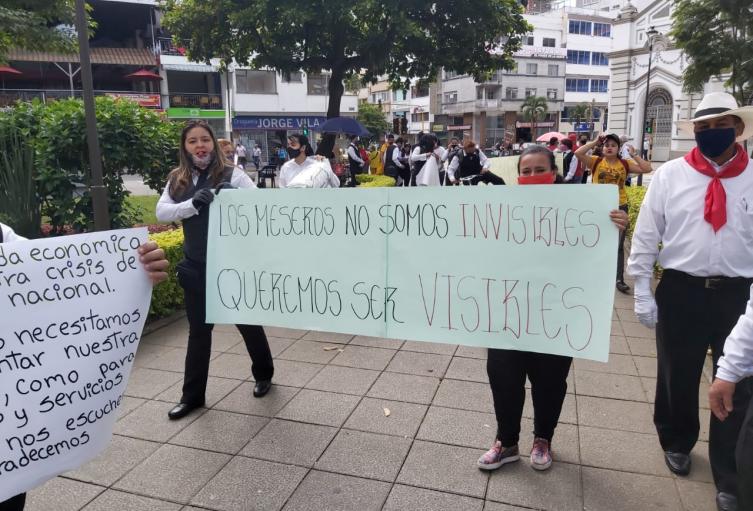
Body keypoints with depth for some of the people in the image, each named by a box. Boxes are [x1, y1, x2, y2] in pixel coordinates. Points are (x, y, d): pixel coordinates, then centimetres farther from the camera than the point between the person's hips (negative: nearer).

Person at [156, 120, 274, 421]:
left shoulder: (232, 175, -7)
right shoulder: (178, 180, 5)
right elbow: (161, 212, -6)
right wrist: (192, 204, -22)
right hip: (195, 267, 4)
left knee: (248, 322, 11)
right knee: (198, 329, 13)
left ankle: (264, 374, 36)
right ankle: (192, 395, 27)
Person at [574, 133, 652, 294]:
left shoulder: (625, 164, 2)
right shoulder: (596, 161, -3)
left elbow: (647, 168, -4)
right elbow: (578, 153, -17)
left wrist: (634, 155, -5)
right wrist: (595, 142, -12)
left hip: (619, 208, 1)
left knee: (618, 245, 5)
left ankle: (619, 279, 12)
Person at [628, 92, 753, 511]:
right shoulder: (670, 175, -1)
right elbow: (646, 235, 0)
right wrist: (643, 292, -2)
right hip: (681, 291, 0)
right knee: (677, 376, 16)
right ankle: (677, 443, 44)